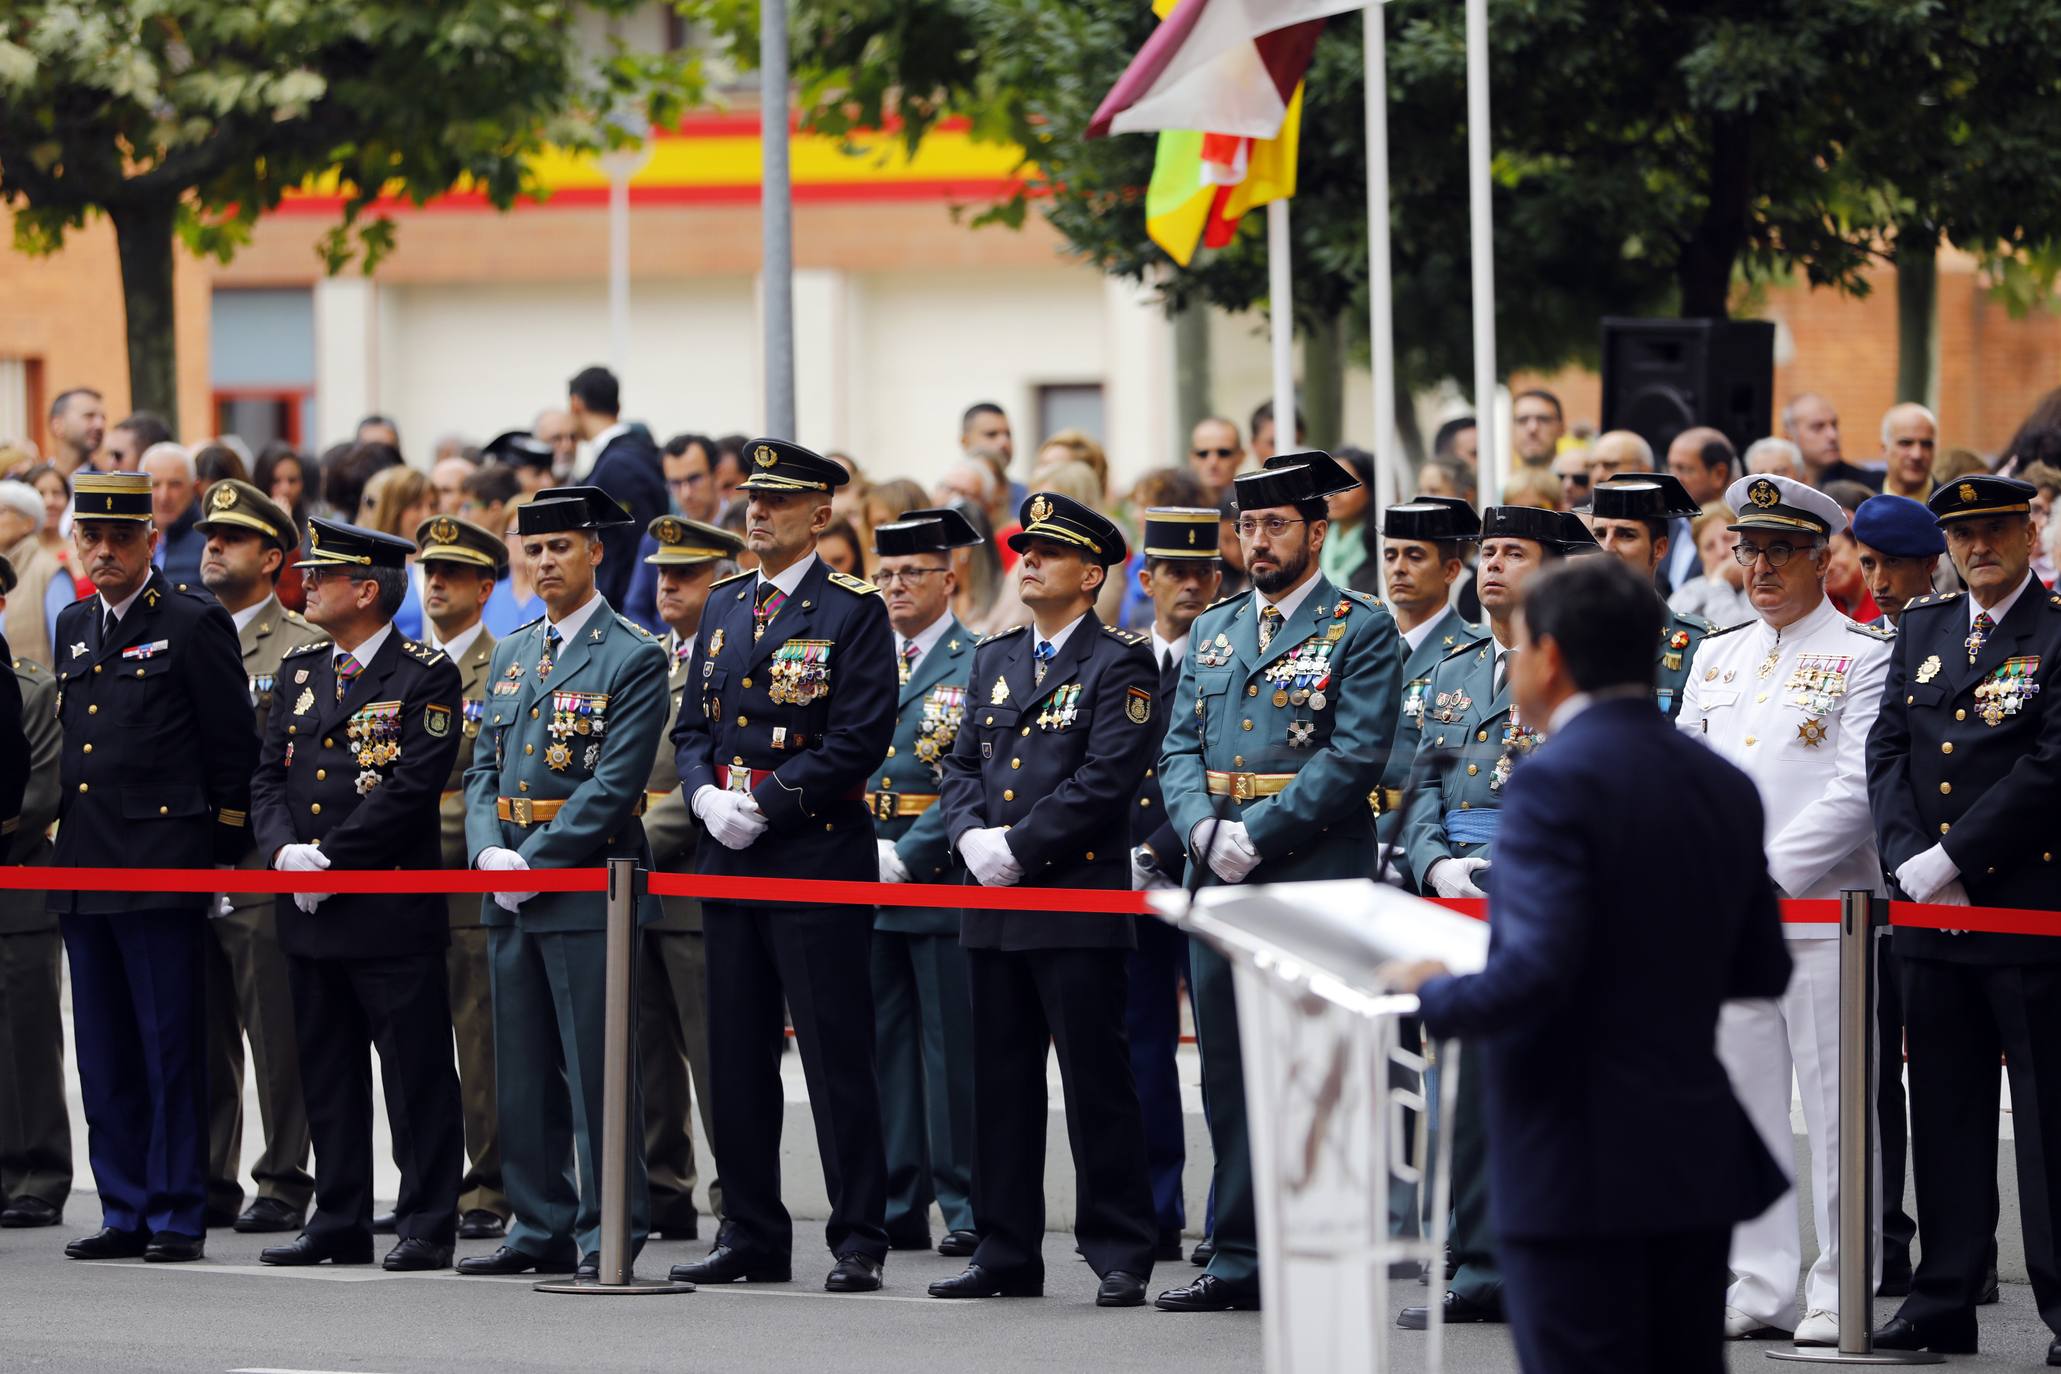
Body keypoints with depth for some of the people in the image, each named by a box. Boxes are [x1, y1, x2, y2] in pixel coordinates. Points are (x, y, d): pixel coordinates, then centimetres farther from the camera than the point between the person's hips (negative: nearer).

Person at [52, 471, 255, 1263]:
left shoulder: (195, 625, -3)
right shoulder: (74, 628, 16)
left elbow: (234, 749, -3)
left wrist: (226, 855, -5)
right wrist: (62, 842, 16)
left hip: (163, 868, -7)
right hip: (84, 869, 7)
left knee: (171, 1048, -5)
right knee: (105, 1052, 8)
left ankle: (178, 1216, -2)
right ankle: (125, 1213, 13)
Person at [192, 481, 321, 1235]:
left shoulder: (304, 650, -1)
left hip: (265, 878, -6)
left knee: (278, 1039, -3)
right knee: (201, 1039, 8)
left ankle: (284, 1183, 2)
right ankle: (207, 1182, 13)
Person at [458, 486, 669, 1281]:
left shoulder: (633, 657, -6)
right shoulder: (510, 654, 16)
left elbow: (616, 783, -13)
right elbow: (483, 768, 14)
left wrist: (536, 861, -16)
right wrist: (490, 852, -4)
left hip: (586, 884, -7)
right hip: (513, 893, 7)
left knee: (596, 1069, -5)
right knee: (522, 1070, 9)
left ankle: (608, 1236, -2)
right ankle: (542, 1230, 16)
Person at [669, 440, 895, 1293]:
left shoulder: (853, 612, -6)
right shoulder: (724, 607, 14)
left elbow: (859, 739, -13)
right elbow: (693, 725, 15)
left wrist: (766, 805, -16)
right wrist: (706, 795, -5)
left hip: (818, 852, -7)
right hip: (729, 862, 7)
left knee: (836, 1055, -5)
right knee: (737, 1057, 9)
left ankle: (858, 1243, -2)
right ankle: (752, 1238, 16)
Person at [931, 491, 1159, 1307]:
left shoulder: (1119, 664, -4)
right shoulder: (994, 659, 17)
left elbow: (1108, 778, -13)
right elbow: (963, 764, 16)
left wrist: (1021, 846, -15)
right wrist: (971, 835, -4)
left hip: (1079, 902, -7)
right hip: (994, 904, 7)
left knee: (1096, 1082, -5)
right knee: (1001, 1083, 9)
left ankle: (1120, 1256, -1)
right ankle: (1007, 1254, 14)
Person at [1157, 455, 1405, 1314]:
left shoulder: (1361, 630, -2)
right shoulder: (1212, 632, 17)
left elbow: (1357, 754, -11)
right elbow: (1179, 749, 12)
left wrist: (1258, 835, -16)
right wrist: (1204, 831, -8)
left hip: (1314, 879, -6)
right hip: (1219, 884, 6)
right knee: (1229, 1074, 7)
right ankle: (1240, 1261, 12)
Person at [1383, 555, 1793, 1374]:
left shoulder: (1555, 783, -15)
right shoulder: (1722, 786, 9)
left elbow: (1536, 971, -23)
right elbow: (1762, 971, 14)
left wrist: (1434, 994, -6)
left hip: (1577, 1170, -8)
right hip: (1698, 1160, 8)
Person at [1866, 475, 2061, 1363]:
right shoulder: (1922, 630, 15)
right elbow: (1887, 753, 10)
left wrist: (1951, 859, -13)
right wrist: (1911, 863, -5)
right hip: (1934, 919, 6)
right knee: (1944, 1113, 8)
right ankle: (1944, 1301, 13)